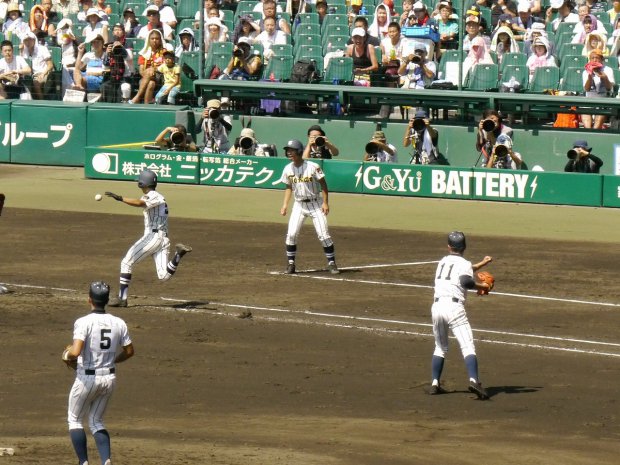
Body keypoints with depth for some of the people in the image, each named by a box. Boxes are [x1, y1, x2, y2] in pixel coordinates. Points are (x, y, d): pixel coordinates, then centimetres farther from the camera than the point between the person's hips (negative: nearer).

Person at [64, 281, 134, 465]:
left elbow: (75, 352, -27)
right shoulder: (119, 323, -2)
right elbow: (129, 351, 8)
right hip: (109, 378, 5)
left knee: (75, 420, 15)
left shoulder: (84, 322, -17)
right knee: (96, 422, 19)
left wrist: (68, 354, -4)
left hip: (87, 378, -5)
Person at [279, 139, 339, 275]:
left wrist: (325, 203, -14)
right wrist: (285, 205, 4)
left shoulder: (313, 167, -15)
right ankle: (291, 264, 3)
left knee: (323, 234, -7)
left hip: (315, 204, -4)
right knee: (291, 234, -7)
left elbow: (323, 184, -9)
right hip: (299, 205, 4)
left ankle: (332, 263, 4)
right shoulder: (288, 169, -1)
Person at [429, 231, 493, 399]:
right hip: (454, 307, -6)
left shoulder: (442, 261, 23)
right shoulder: (464, 263, 3)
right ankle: (474, 380, -31)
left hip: (437, 306, 6)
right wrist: (483, 286, -1)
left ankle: (435, 384, 14)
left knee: (440, 348, 22)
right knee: (468, 347, -12)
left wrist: (481, 264, 45)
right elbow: (466, 281, -17)